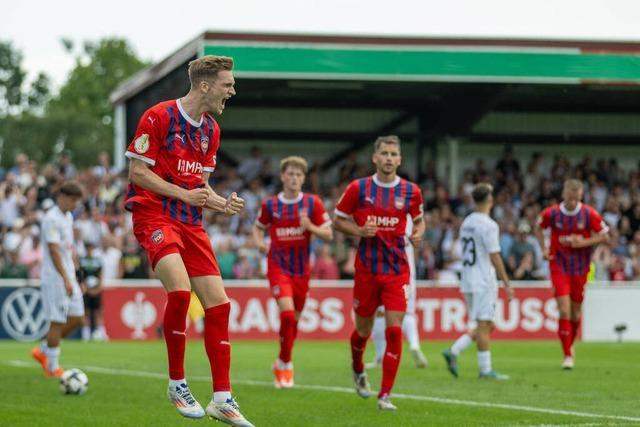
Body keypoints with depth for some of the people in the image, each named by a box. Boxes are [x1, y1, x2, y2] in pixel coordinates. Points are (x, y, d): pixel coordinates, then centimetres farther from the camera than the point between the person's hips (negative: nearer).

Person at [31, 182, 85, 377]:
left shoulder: (68, 217, 15)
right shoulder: (51, 219, -15)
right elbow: (54, 251, -20)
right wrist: (66, 279, -24)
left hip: (68, 278, 9)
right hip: (55, 279, -9)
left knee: (77, 319, 7)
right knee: (57, 322, -5)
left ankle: (43, 351, 19)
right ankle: (52, 367, 4)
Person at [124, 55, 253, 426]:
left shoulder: (211, 130, 12)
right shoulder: (158, 117, -11)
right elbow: (138, 173, -11)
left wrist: (224, 204, 0)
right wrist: (185, 195, -16)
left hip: (191, 222, 7)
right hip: (154, 214, -7)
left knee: (218, 303, -2)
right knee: (180, 290, -27)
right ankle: (177, 384, -10)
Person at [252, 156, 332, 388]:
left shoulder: (313, 203, -2)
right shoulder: (270, 204, 0)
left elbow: (328, 234, -1)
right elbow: (258, 228, 17)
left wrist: (309, 226, -19)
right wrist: (259, 243, -5)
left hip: (301, 269, 2)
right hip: (278, 266, -2)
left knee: (293, 319, 11)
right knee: (287, 312, -20)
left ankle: (281, 363, 32)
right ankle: (286, 364, -6)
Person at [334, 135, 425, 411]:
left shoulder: (411, 191, 0)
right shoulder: (358, 188, -4)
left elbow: (419, 220, 16)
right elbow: (338, 220, 5)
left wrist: (418, 234, -6)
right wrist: (359, 231, -14)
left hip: (397, 269, 0)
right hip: (367, 269, 0)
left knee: (394, 331, -12)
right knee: (363, 330, 11)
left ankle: (385, 395, -5)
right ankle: (358, 370, 45)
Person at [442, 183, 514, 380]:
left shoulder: (466, 223, 11)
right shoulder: (488, 225, -14)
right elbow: (495, 257, -16)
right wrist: (507, 284, -11)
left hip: (467, 282, 8)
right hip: (484, 283, -8)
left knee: (486, 325, 14)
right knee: (484, 325, -3)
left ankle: (454, 351, 2)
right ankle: (485, 369, 0)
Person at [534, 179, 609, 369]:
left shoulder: (589, 214, -10)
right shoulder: (551, 213, -9)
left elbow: (605, 236, -4)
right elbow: (538, 226, 12)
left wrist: (584, 242, -19)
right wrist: (544, 248, -2)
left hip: (580, 268, 1)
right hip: (559, 266, -1)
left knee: (575, 313, 10)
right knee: (564, 310, -12)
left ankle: (570, 345, 37)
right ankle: (568, 355, -6)